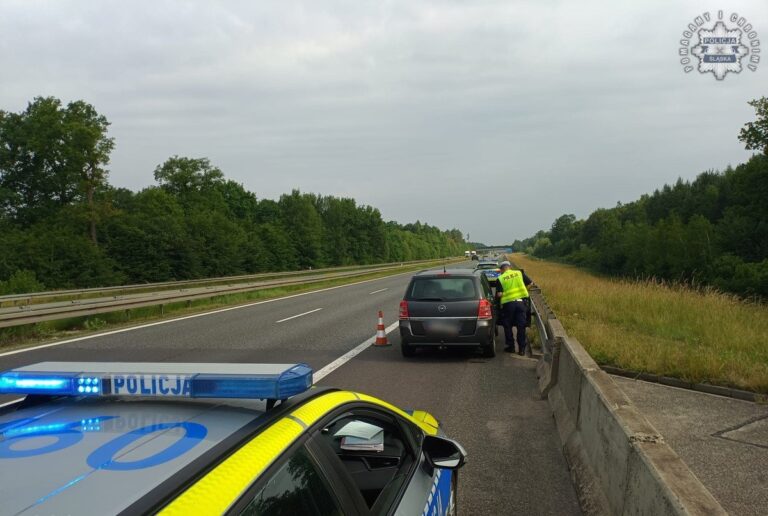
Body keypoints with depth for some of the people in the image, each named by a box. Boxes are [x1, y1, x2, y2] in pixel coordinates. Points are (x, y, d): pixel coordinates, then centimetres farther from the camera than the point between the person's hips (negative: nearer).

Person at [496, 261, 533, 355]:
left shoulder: (500, 278, -1)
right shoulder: (520, 273, 6)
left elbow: (499, 294, -9)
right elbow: (530, 283, 7)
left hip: (508, 304, -2)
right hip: (521, 302, 2)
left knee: (508, 326, 14)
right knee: (521, 326, 7)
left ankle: (511, 347, 18)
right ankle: (522, 348, 9)